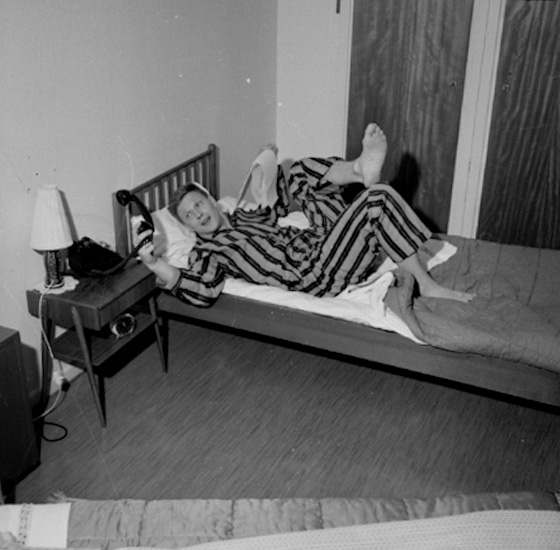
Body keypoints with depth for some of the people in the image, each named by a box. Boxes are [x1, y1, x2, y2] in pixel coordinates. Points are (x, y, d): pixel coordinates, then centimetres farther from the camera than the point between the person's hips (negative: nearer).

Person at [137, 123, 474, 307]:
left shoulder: (245, 216, 22)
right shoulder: (208, 249, -1)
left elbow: (281, 204, 36)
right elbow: (204, 291, -21)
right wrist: (157, 266, -34)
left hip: (321, 242, 9)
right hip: (319, 274, -9)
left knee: (303, 173, 12)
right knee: (379, 197, -23)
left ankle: (363, 170, -16)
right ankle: (427, 285, -17)